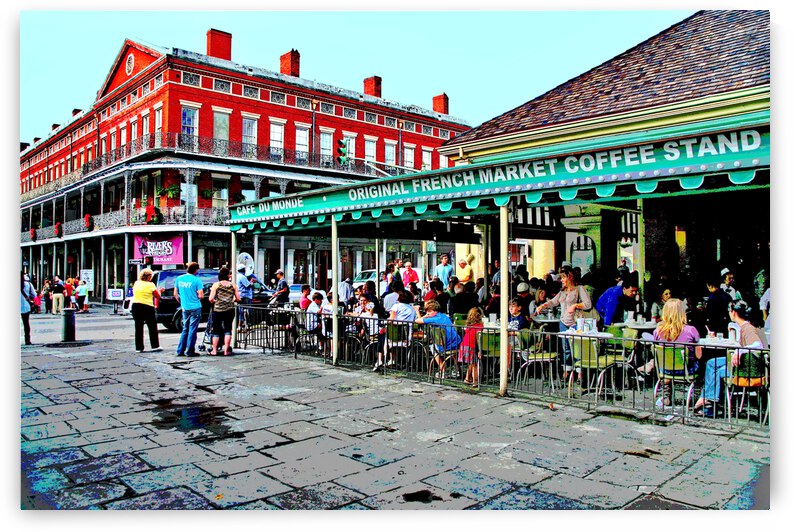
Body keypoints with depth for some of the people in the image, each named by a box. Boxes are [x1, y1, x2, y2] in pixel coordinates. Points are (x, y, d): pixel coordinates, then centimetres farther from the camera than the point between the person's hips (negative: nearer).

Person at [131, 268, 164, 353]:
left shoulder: (136, 283, 8)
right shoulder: (150, 285, -8)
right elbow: (158, 296, -4)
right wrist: (159, 291, 17)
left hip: (135, 306, 5)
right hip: (147, 307, -5)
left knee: (138, 328, 9)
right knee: (152, 327, 7)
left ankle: (139, 347, 9)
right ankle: (155, 346, 10)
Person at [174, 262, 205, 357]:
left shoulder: (179, 279, 5)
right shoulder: (196, 280, -12)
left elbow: (175, 294, 11)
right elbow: (200, 296, -13)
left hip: (185, 308, 5)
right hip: (195, 308, -5)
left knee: (185, 330, 15)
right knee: (192, 330, 1)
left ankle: (180, 351, 14)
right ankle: (190, 351, 3)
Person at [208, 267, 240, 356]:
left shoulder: (216, 285, -1)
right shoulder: (233, 285, 4)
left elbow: (211, 299, -6)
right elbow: (238, 299, 2)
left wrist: (215, 301, 15)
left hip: (218, 310, -1)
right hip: (230, 310, 1)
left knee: (216, 330, 9)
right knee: (227, 329, 8)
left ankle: (214, 350, 11)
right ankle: (226, 350, 4)